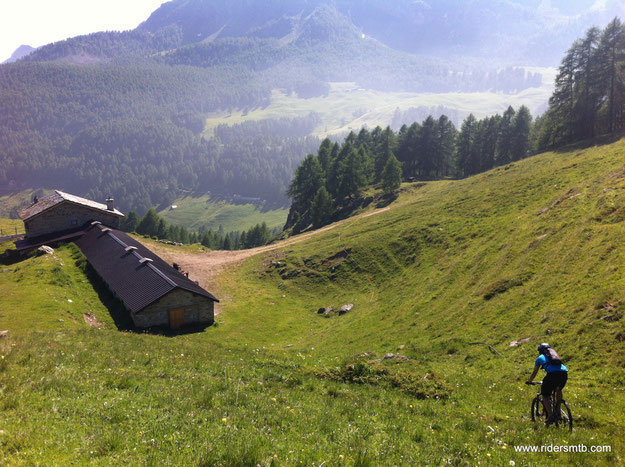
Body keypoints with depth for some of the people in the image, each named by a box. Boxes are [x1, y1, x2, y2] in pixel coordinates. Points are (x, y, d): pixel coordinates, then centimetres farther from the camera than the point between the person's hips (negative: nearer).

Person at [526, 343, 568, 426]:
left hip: (552, 374, -4)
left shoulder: (540, 358, 27)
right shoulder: (554, 354, 37)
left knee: (545, 396, 9)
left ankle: (550, 415, -8)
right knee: (559, 389, 34)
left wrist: (529, 381, 52)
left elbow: (534, 372, 35)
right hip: (564, 372, 4)